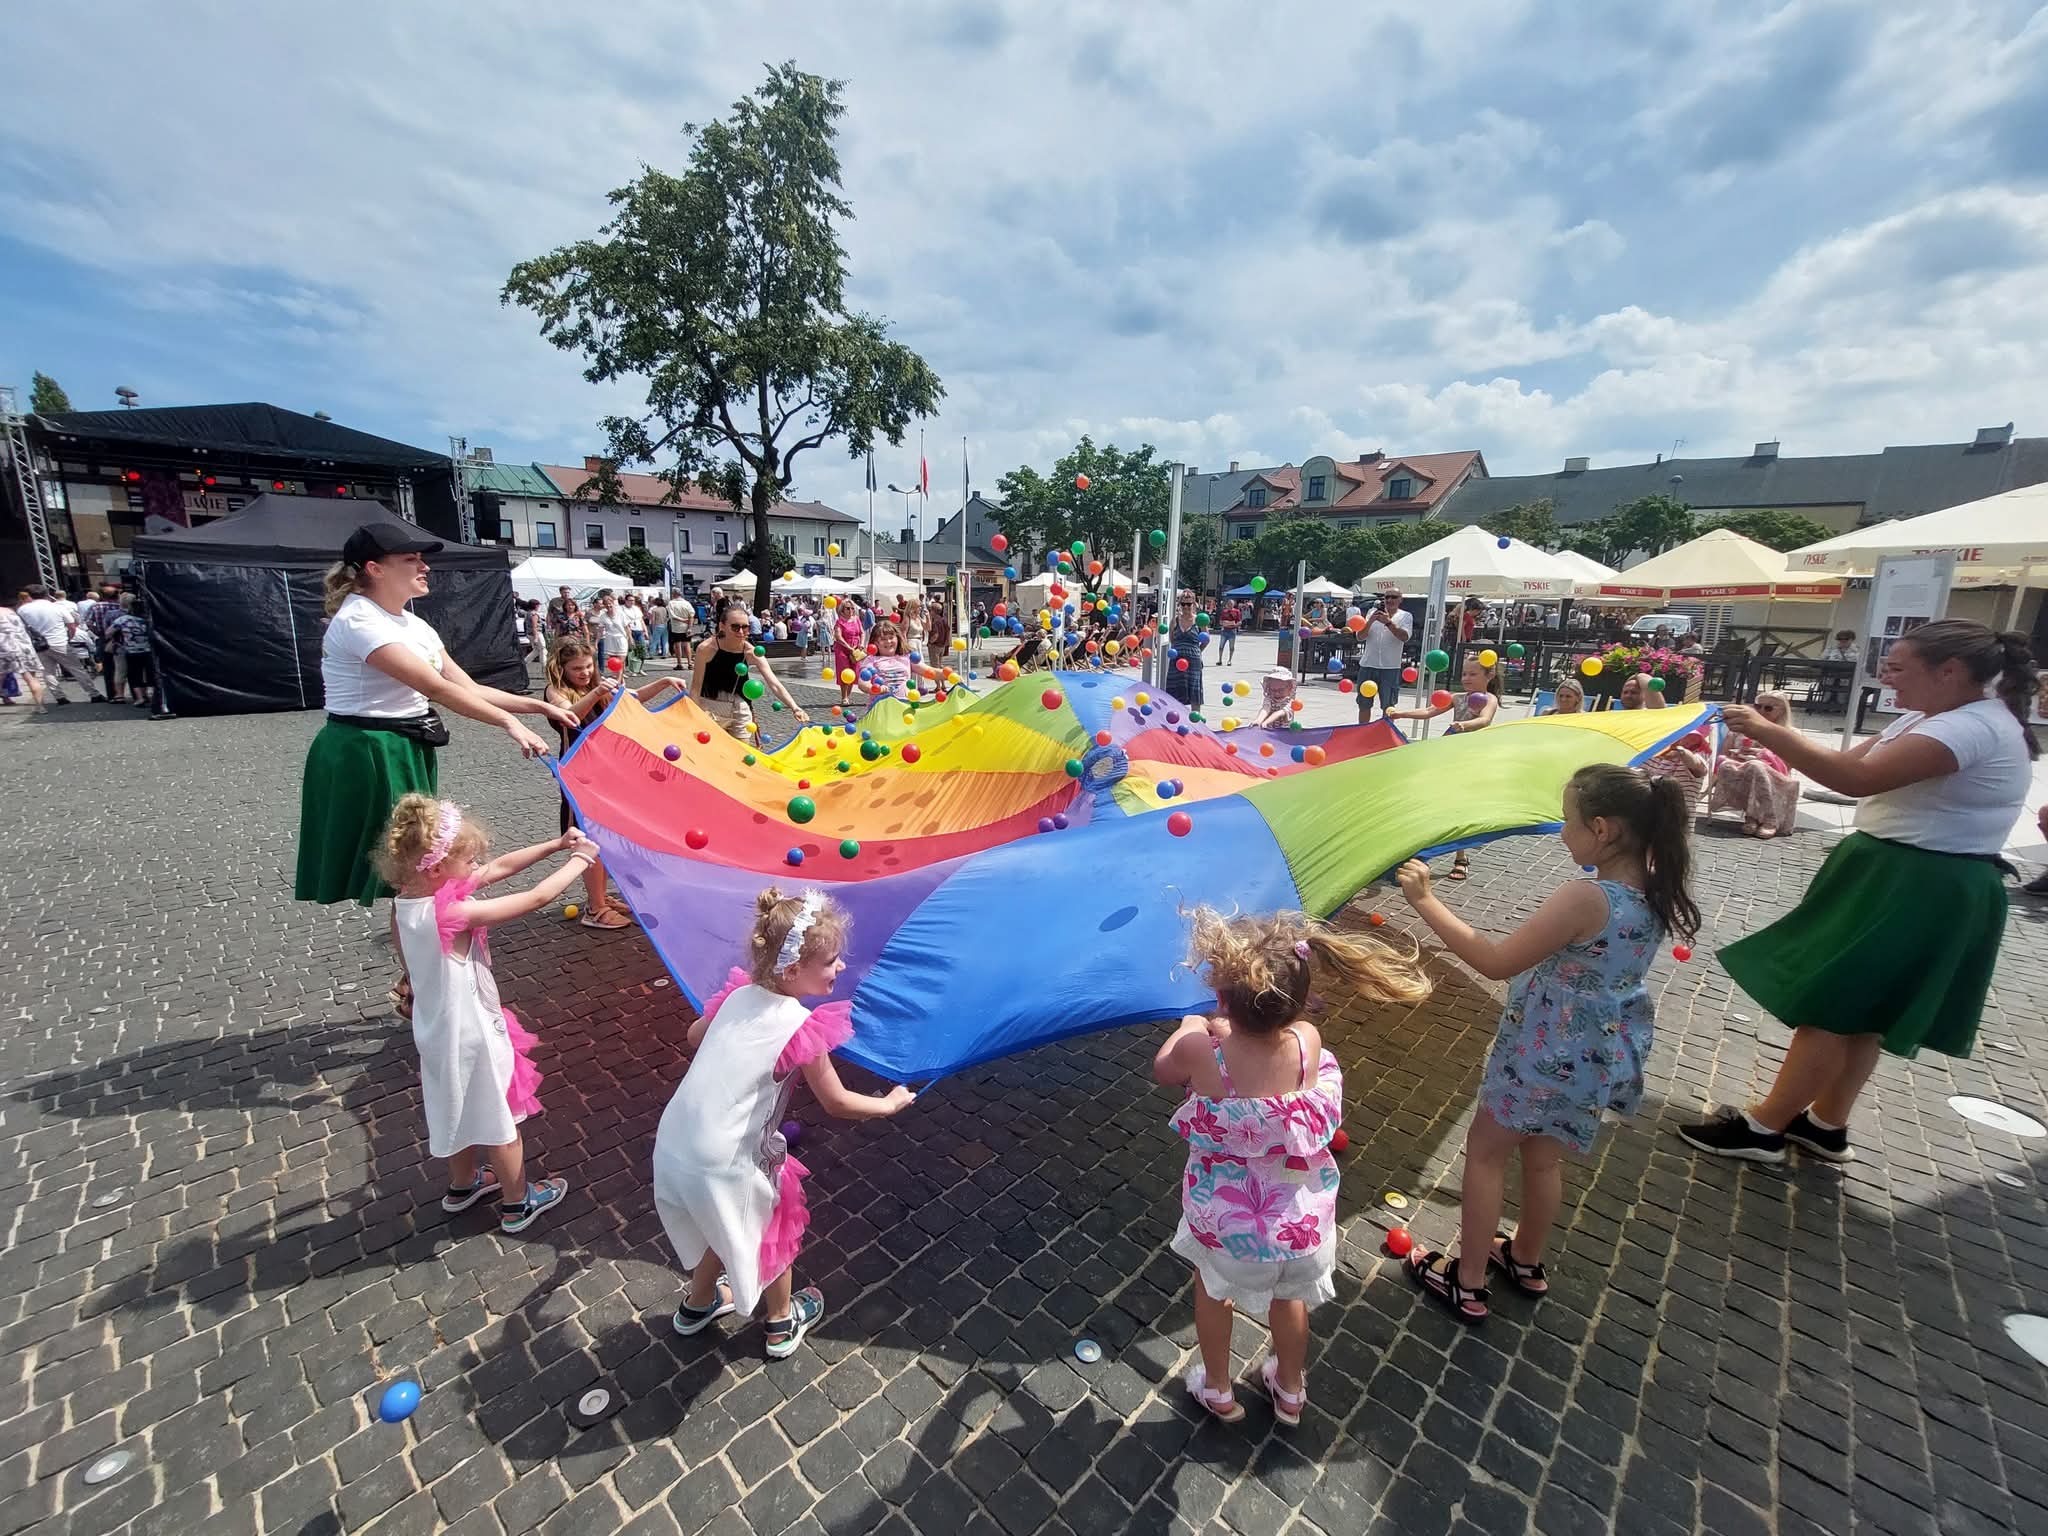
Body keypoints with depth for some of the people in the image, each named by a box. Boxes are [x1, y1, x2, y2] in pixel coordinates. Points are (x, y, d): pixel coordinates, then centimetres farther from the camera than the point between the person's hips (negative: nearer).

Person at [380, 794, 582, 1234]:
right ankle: (517, 1204, 34)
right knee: (501, 1123, 14)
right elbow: (537, 897, -31)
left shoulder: (410, 899, -8)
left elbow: (498, 868, -4)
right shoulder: (454, 913, -34)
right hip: (473, 1036, -8)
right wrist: (579, 861, -16)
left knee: (464, 1110, 30)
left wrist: (556, 844, -8)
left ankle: (462, 1184, 52)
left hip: (442, 1030, 8)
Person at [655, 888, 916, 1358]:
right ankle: (783, 1324, 44)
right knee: (776, 1227, 22)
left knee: (727, 1225, 33)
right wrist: (891, 1103, 6)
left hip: (673, 1146, 6)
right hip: (725, 1166, -6)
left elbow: (694, 1036, 19)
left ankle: (697, 1304, 56)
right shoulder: (802, 1027, -21)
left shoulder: (739, 995, -2)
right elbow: (837, 1103, -10)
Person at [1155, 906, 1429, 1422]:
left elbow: (1162, 1069, -7)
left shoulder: (1200, 1050, -31)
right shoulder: (1308, 1041, -25)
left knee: (1213, 1287, 30)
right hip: (1299, 1218, 2)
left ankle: (1218, 1390, 53)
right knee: (1289, 1296, 32)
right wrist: (1224, 1028, 10)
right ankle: (1290, 1390, 57)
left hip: (1225, 1220, -2)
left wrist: (1190, 1027, 8)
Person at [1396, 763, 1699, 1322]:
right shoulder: (1655, 890, -8)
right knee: (1543, 1156, 26)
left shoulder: (1583, 899, -32)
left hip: (1550, 1056, -7)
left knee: (1485, 1151, 12)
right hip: (1602, 1055, 8)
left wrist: (1426, 901, -27)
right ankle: (1527, 1262, 47)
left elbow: (1497, 962, -30)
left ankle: (1467, 1284, 25)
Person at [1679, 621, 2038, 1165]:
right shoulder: (1933, 718, 10)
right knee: (1860, 1011, 17)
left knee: (1828, 1006, -3)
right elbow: (1850, 762, 9)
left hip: (1919, 892, -10)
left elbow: (1857, 778, -33)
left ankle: (1763, 1128, 8)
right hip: (1901, 879, 10)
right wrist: (1779, 739, -5)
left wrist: (1766, 730, -28)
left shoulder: (1973, 727, -22)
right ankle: (1826, 1125, 30)